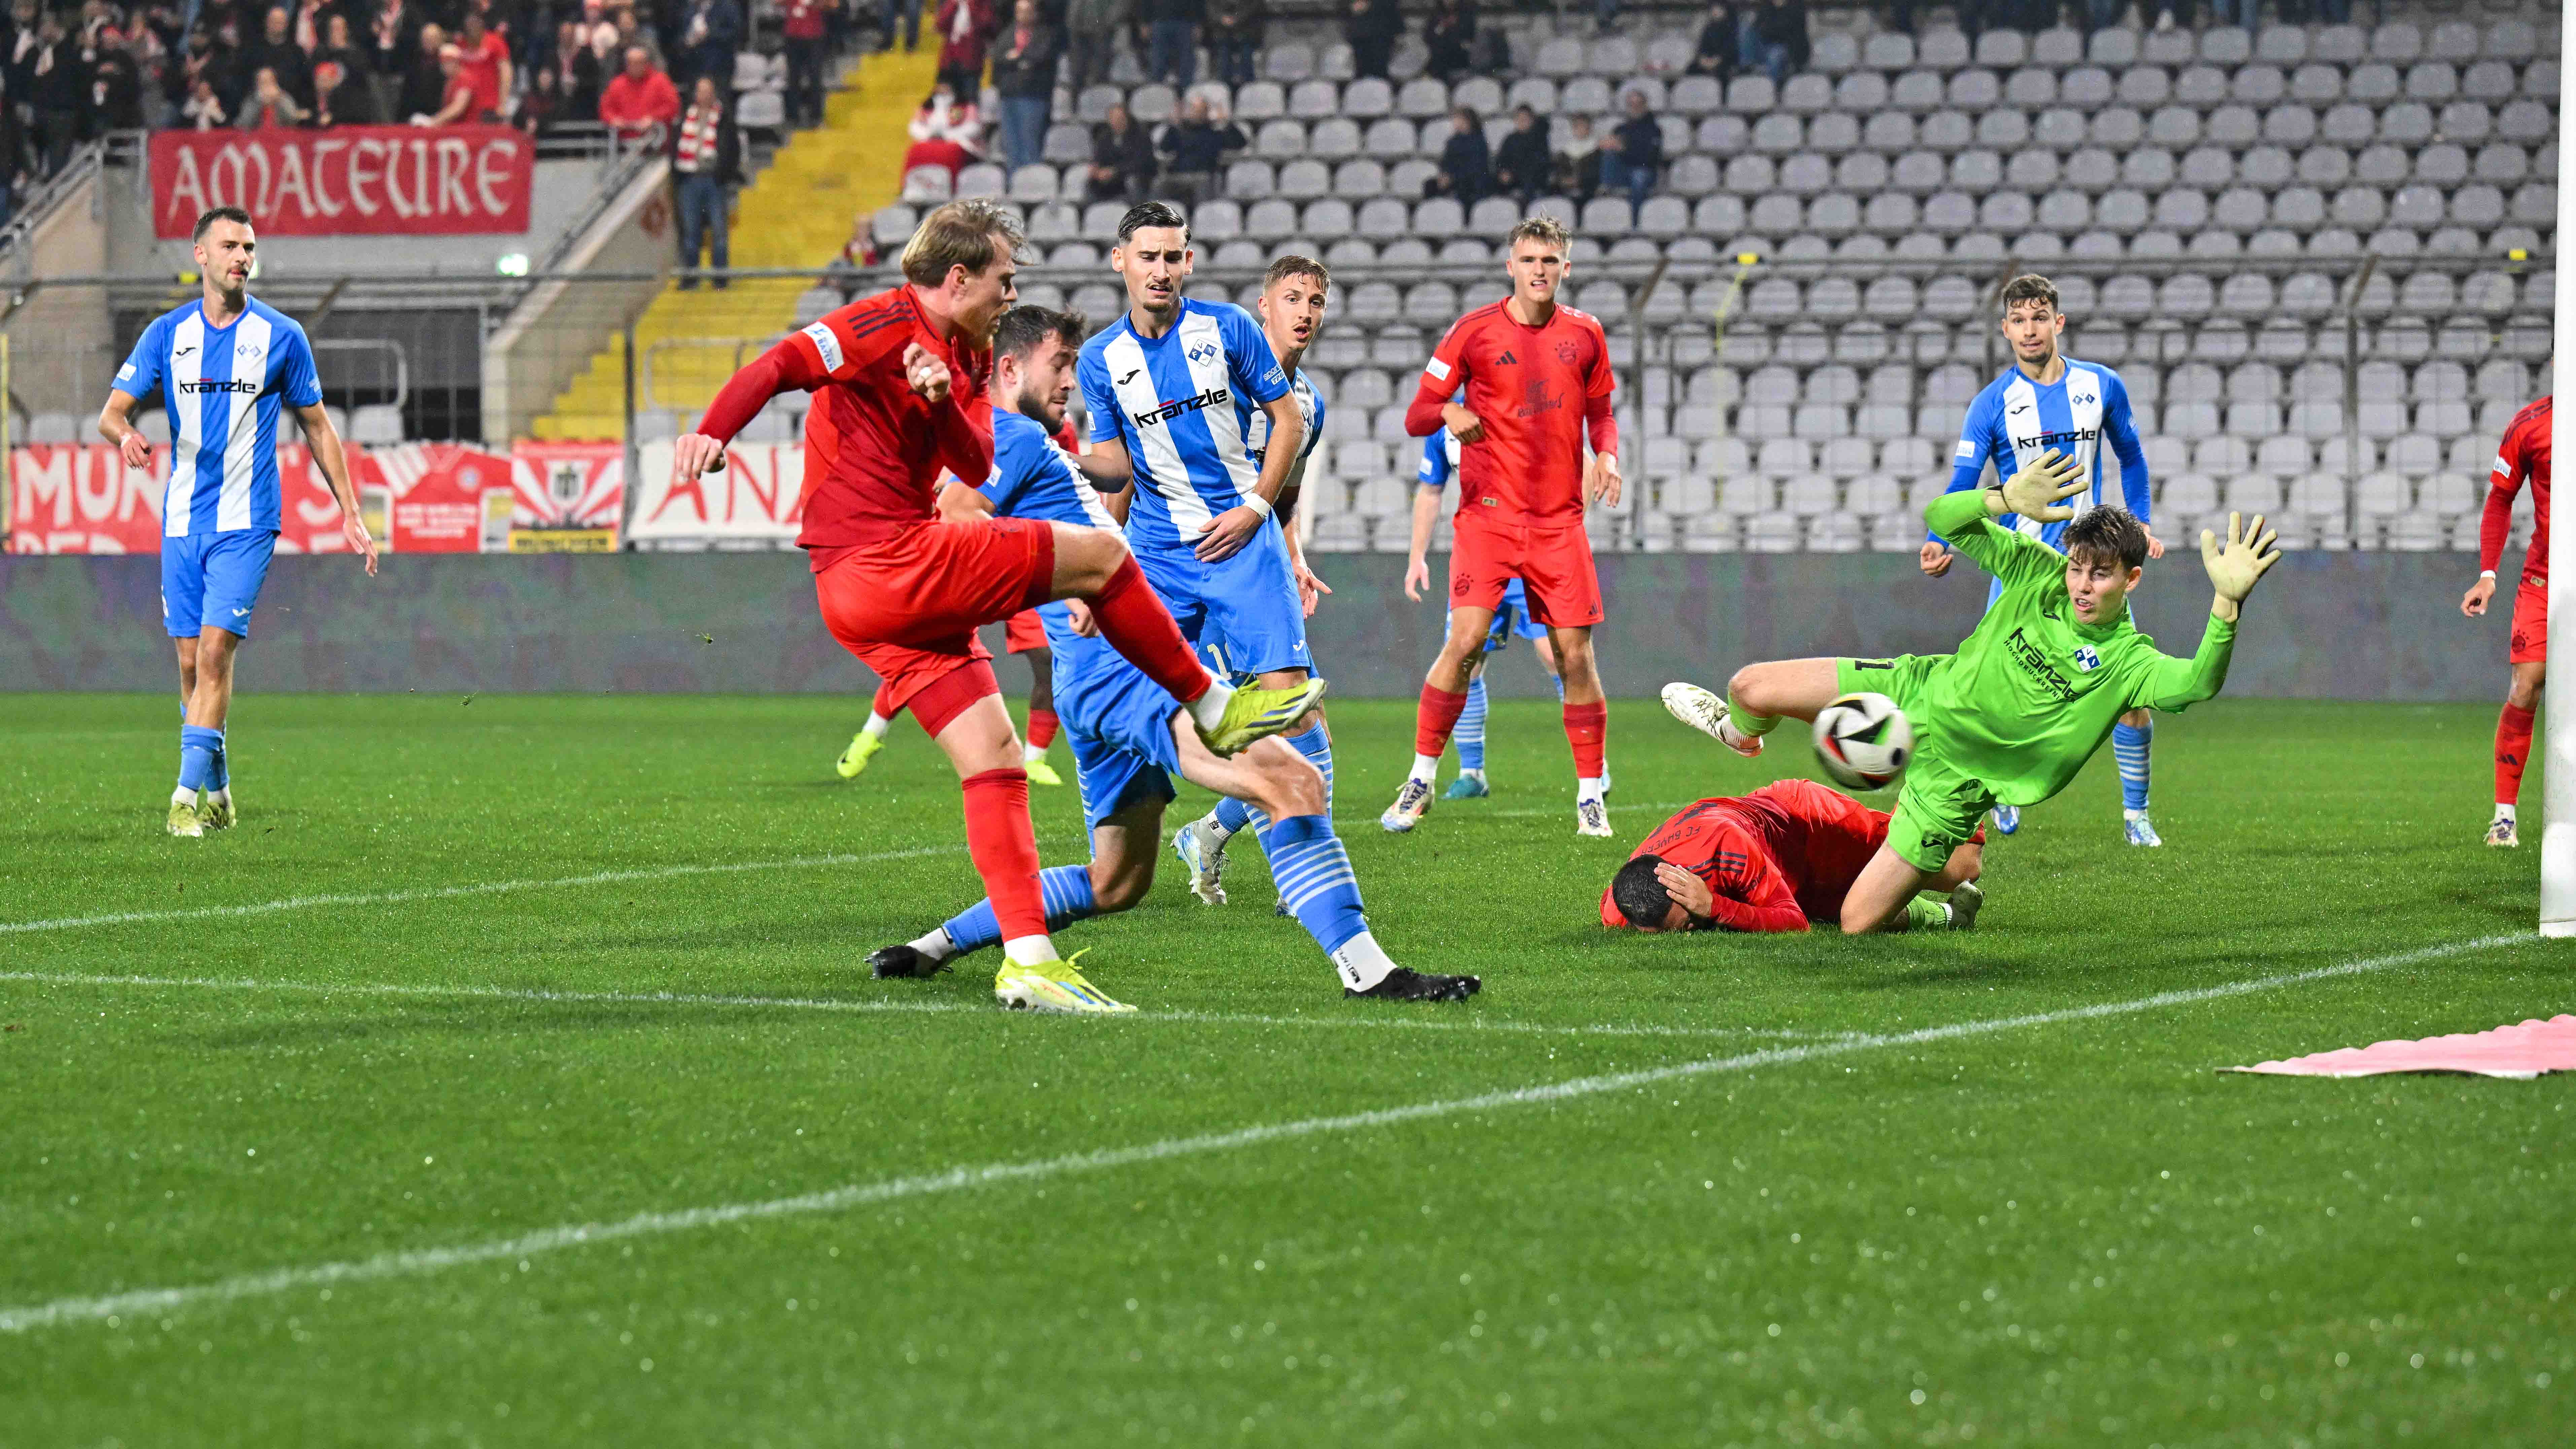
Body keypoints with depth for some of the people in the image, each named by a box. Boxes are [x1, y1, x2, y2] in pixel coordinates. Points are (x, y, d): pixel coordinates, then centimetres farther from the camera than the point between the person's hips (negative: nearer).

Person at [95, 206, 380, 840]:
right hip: (182, 521, 3)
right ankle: (217, 790, 19)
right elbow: (112, 412, 3)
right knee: (192, 659, 5)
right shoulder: (167, 334, 6)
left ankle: (191, 793, -15)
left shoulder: (281, 336, 1)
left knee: (215, 648, -15)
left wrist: (350, 513, 8)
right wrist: (125, 435, -23)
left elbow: (317, 426, 10)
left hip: (246, 523, -3)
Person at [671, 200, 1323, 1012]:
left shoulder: (964, 354, 19)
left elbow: (976, 467, 6)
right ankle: (1214, 709, 9)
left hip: (871, 593, 10)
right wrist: (711, 432, -37)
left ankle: (1027, 961, 2)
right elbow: (778, 366, -21)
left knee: (994, 761, 5)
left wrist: (944, 402, -14)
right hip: (886, 566, -10)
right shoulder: (885, 328, -9)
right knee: (1101, 555, -7)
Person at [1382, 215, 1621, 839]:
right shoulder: (1475, 330, -1)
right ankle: (1421, 779, -3)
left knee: (1575, 654, 0)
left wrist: (1607, 455, -1)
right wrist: (1450, 413, -22)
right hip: (1489, 513, -2)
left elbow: (1601, 412, 20)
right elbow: (1417, 416, 1)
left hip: (1561, 518, 2)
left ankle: (1591, 793, 10)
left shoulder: (1585, 334, 8)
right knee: (1465, 641, -14)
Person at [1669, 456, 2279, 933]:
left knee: (1859, 923, -9)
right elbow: (1943, 518, -12)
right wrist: (2005, 501, -33)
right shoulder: (2040, 573, -11)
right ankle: (1741, 733, 43)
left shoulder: (2129, 662, -22)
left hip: (1952, 778, -4)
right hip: (1916, 696, 4)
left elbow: (2197, 683, -43)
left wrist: (2228, 601, -59)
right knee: (1751, 686, 3)